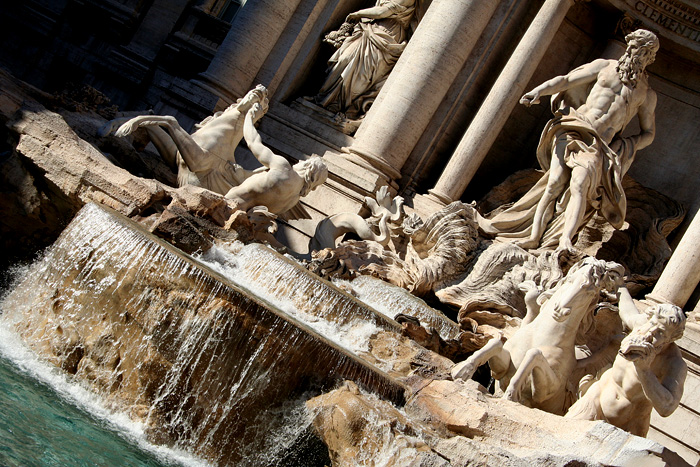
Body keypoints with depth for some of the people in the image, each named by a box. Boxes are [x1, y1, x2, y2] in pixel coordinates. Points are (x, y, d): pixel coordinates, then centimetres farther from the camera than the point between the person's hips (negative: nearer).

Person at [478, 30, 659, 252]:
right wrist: (540, 90, -8)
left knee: (579, 185, -25)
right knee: (555, 184, -16)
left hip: (599, 146, 0)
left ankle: (565, 240, -39)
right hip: (573, 132, 0)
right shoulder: (604, 67, 18)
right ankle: (534, 236, -18)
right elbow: (565, 81, 12)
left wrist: (628, 144, 3)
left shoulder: (647, 94, 21)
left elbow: (648, 133, 24)